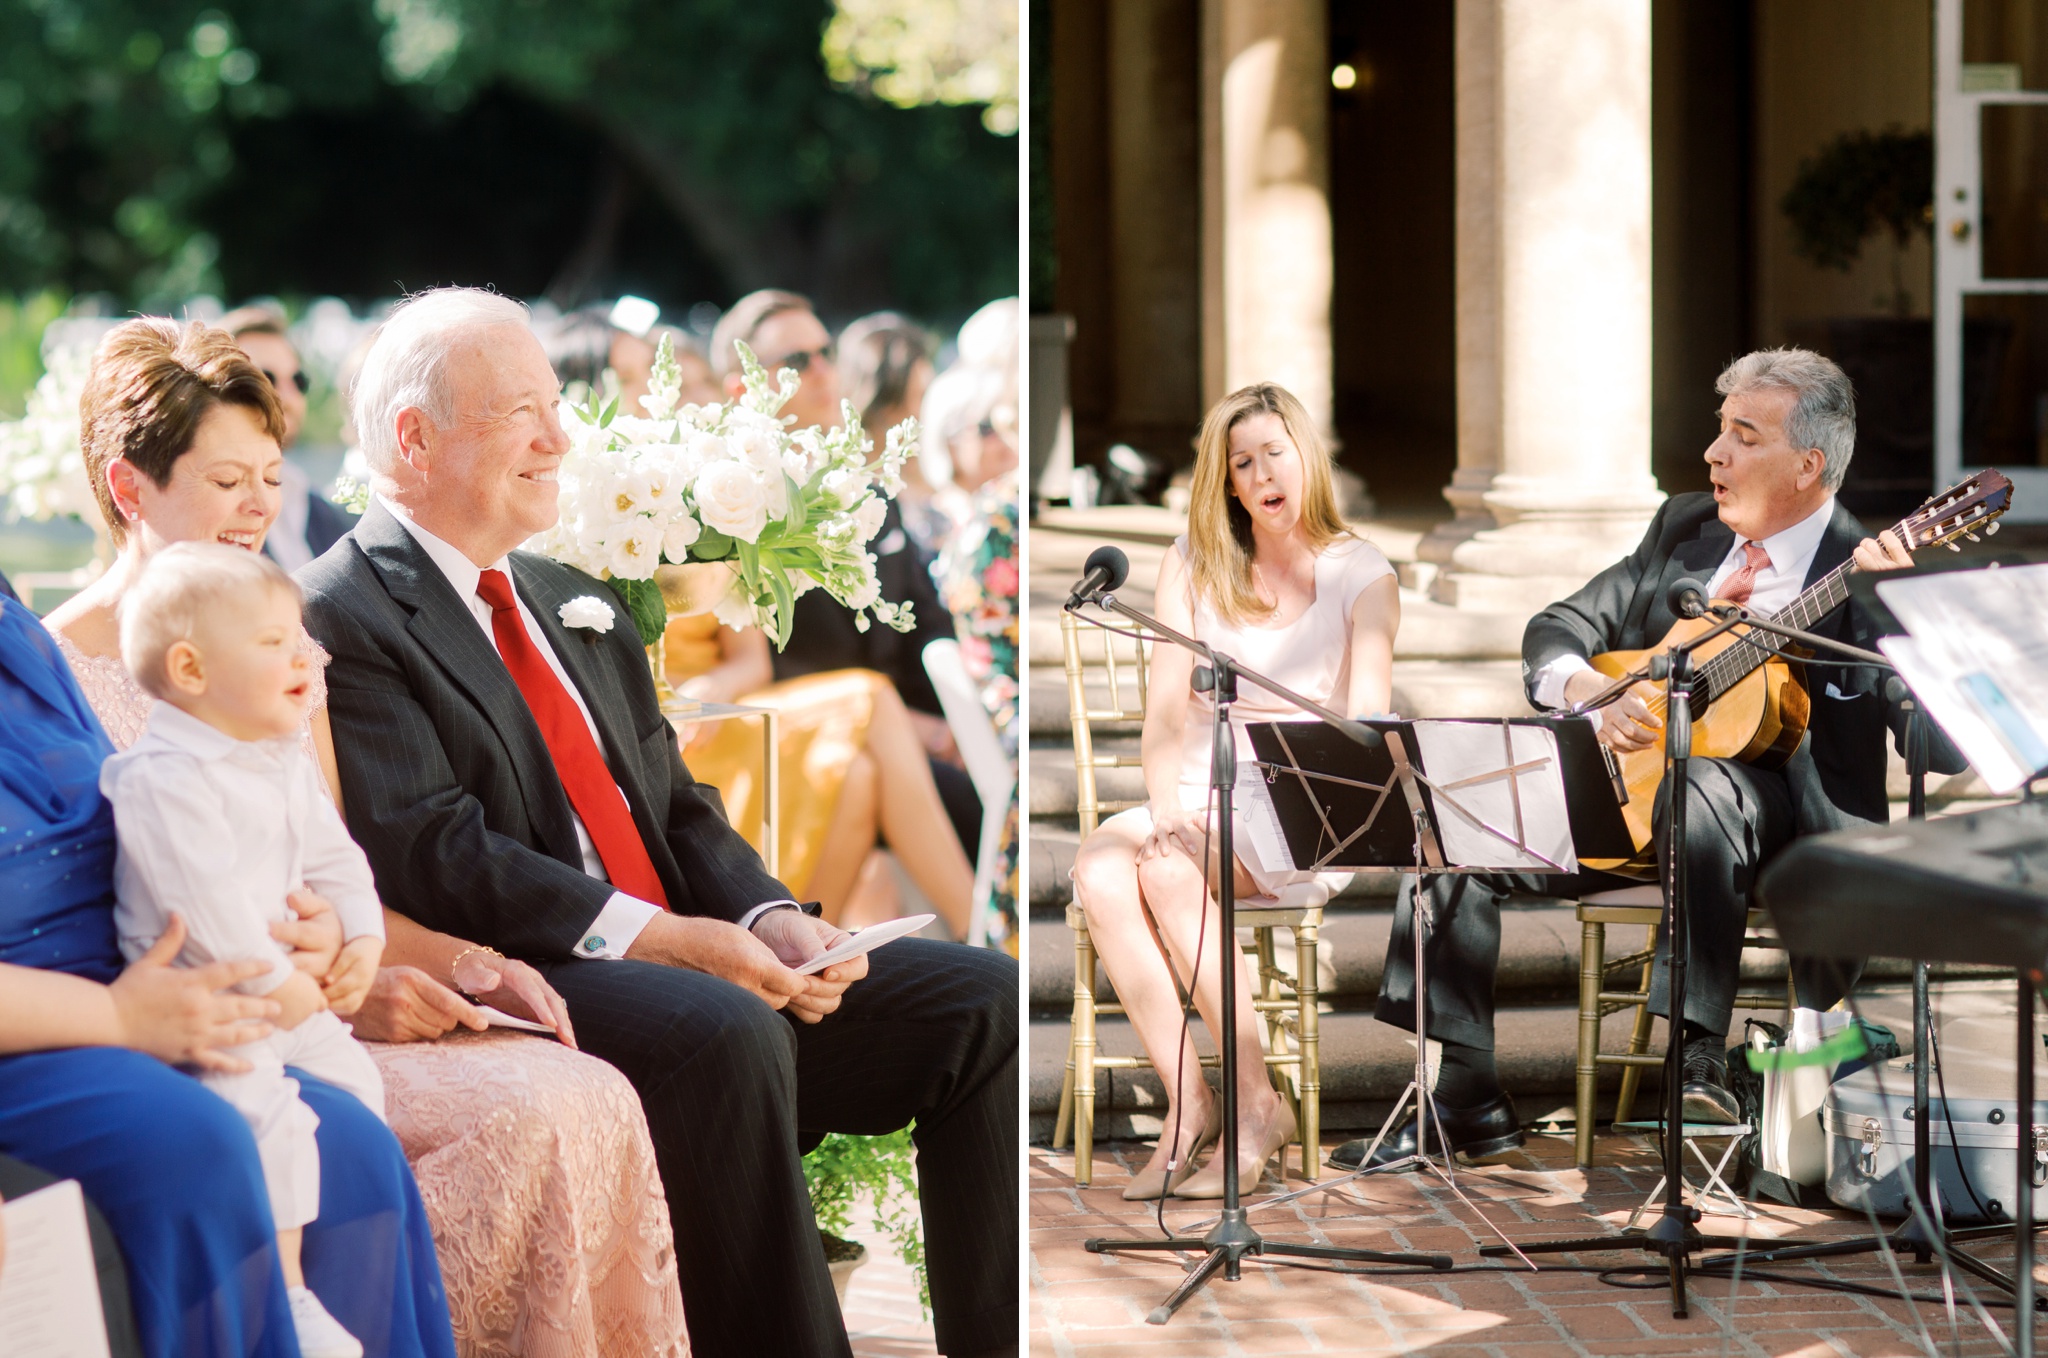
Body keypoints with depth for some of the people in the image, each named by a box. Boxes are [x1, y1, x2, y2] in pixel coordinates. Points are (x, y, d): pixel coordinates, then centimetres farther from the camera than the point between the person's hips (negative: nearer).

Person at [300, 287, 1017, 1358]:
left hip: (696, 963, 9)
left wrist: (769, 919, -2)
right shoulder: (339, 621, -6)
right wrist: (660, 939, -22)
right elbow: (431, 857, -16)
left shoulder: (568, 600, 22)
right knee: (725, 1032, -36)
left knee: (979, 1000, -4)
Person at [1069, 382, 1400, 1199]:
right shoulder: (1195, 564, 12)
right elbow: (1167, 708, 3)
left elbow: (1367, 722, -9)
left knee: (1169, 869, -34)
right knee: (1100, 871, -30)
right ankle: (1186, 1104, -27)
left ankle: (1256, 1105, -25)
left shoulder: (1361, 574, 3)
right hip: (1203, 793, 4)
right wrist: (1165, 807, -17)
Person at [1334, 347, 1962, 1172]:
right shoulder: (1684, 526, 11)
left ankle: (1700, 1066, -41)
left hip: (1786, 824, -7)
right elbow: (1555, 630, 13)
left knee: (1703, 787, -40)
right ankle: (1467, 1099, -5)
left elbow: (1944, 748, -21)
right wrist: (1589, 692, -10)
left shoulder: (1866, 573, -9)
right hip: (1632, 792, 7)